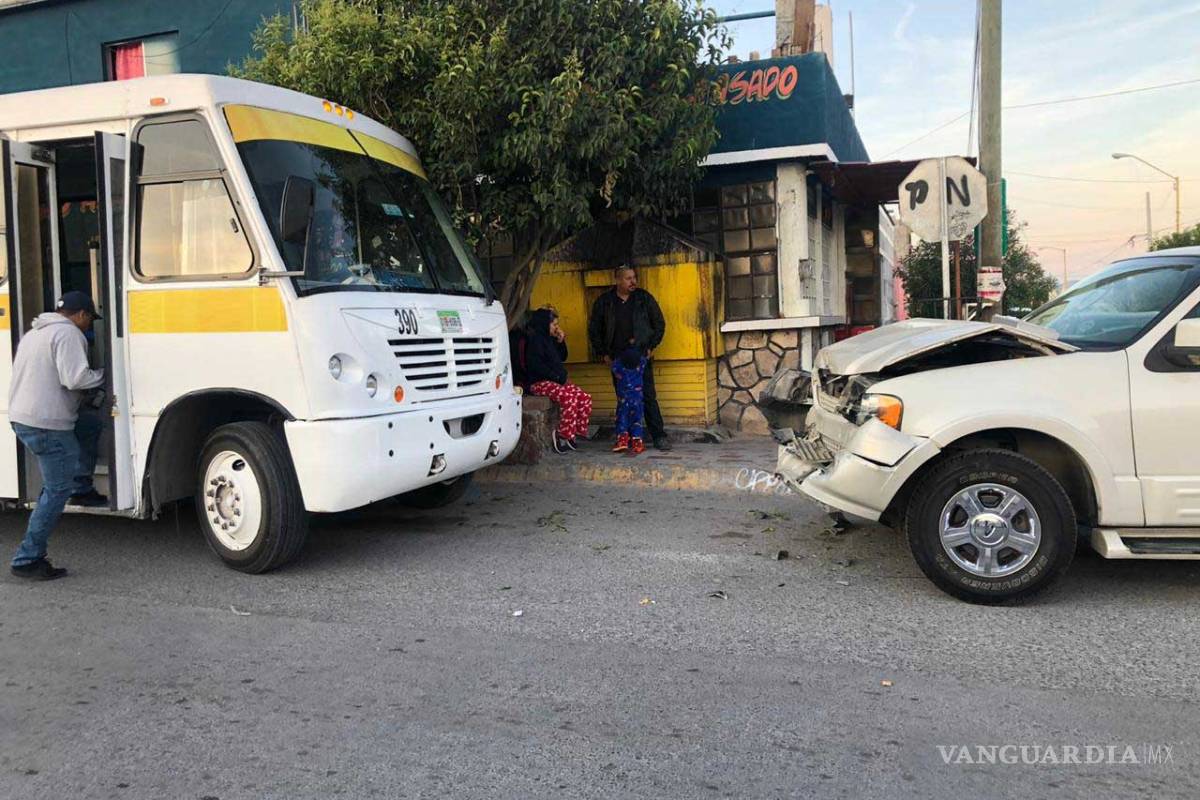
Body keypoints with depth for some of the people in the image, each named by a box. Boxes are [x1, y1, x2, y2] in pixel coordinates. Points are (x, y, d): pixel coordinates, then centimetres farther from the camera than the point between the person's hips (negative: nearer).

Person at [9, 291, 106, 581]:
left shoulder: (34, 333, 21)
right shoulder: (68, 332, -10)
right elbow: (75, 378, -20)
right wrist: (102, 375, -3)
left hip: (21, 417, 10)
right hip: (46, 424, -10)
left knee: (91, 425, 26)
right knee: (57, 490, -3)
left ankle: (82, 489, 25)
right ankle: (28, 559, 0)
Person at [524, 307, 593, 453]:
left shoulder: (549, 339, 18)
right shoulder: (535, 340, -9)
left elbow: (562, 358, 27)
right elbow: (536, 366, -19)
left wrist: (561, 342, 10)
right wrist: (558, 378, -18)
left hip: (556, 381, 9)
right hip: (540, 383, -9)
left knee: (585, 398, -8)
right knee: (568, 398, -32)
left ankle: (577, 431, -6)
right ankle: (564, 436, -24)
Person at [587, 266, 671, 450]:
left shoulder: (644, 298, 4)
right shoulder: (604, 302, 5)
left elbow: (659, 323, 10)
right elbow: (594, 330, 13)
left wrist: (652, 346, 2)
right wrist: (603, 353, 6)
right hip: (617, 358, 1)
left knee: (648, 396, -5)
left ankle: (659, 436, -2)